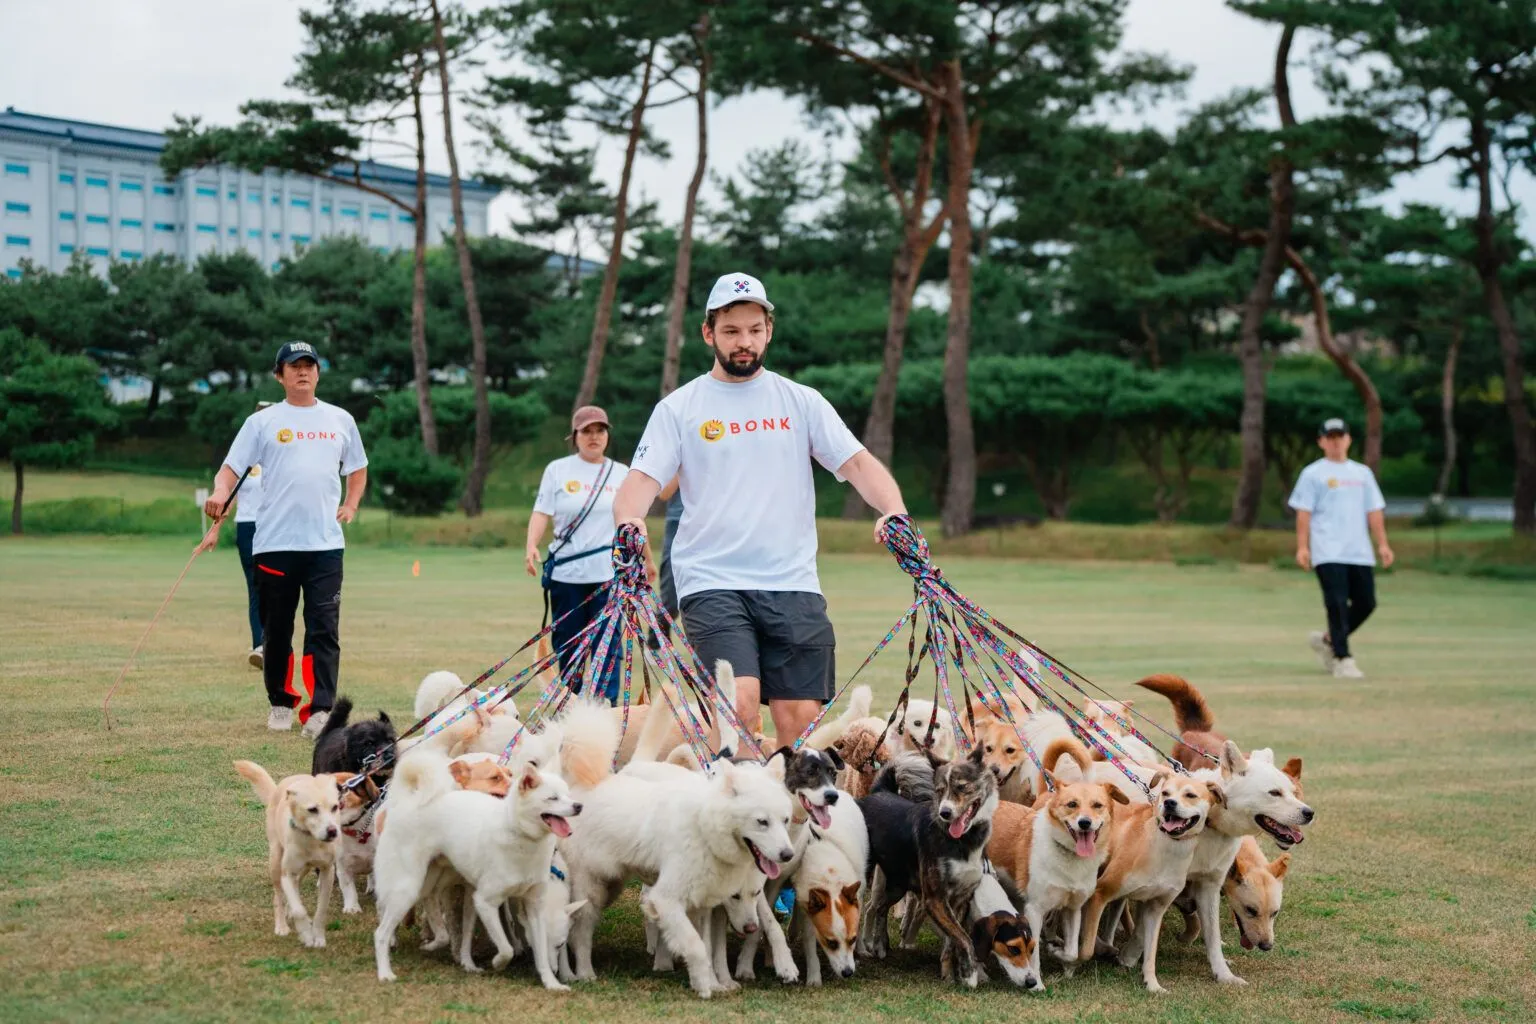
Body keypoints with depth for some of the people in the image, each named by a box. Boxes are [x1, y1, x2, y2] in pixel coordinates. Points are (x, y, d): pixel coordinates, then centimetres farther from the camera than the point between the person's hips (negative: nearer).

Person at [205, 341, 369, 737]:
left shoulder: (340, 420, 13)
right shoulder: (262, 422, 6)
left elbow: (357, 468, 25)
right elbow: (232, 466, 0)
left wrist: (350, 505, 10)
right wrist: (220, 492, -21)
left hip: (325, 543, 1)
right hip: (274, 543, 0)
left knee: (324, 630, -7)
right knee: (276, 629, 8)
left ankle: (321, 711, -10)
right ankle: (280, 703, 22)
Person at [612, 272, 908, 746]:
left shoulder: (801, 402, 11)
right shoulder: (678, 408, 7)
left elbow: (857, 463, 4)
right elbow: (642, 479, -1)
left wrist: (893, 510, -16)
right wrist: (628, 520, -24)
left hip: (794, 585, 2)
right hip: (712, 584, -2)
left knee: (799, 720, -2)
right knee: (739, 704, -21)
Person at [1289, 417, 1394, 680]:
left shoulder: (1362, 473, 17)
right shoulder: (1313, 474, 3)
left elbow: (1374, 511, 17)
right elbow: (1303, 513, -2)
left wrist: (1382, 544, 8)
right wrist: (1302, 547, -11)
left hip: (1360, 553, 5)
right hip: (1328, 553, -5)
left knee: (1366, 603, 4)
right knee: (1337, 604, -13)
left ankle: (1327, 640, 23)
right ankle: (1343, 660, -9)